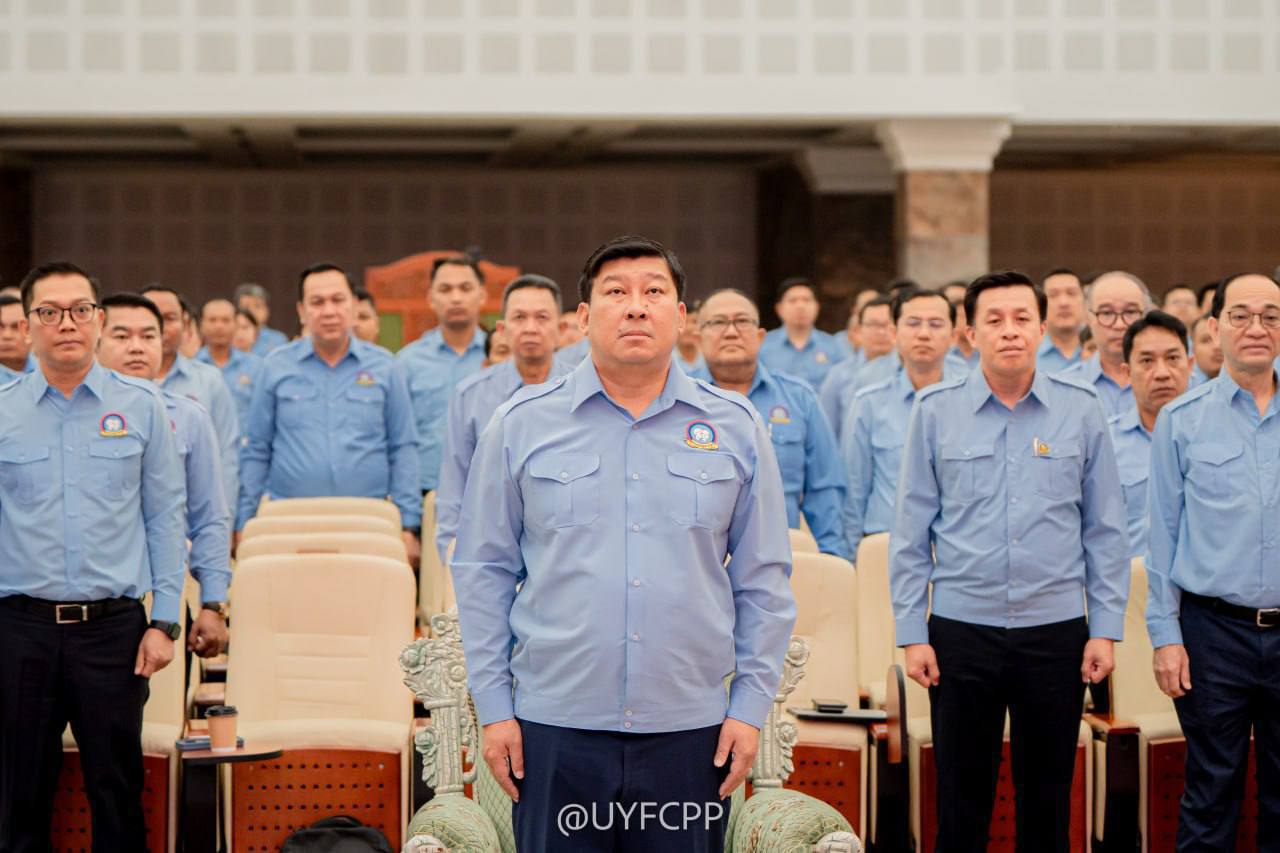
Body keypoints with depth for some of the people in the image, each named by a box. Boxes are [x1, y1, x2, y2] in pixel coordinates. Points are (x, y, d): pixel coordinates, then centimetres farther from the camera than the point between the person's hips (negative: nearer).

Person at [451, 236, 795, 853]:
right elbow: (483, 573, 5)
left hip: (690, 729, 1)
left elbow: (764, 581, 9)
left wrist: (751, 705, 3)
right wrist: (493, 707, 1)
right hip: (555, 727, -1)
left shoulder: (736, 427, 6)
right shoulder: (522, 425, 3)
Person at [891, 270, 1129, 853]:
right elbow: (910, 533, 2)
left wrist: (1106, 629, 0)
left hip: (1056, 630, 1)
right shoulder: (936, 411, 0)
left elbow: (1106, 531, 5)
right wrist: (911, 633, -2)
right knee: (961, 799, 7)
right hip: (962, 630, 0)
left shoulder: (1080, 411, 2)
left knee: (1047, 799, 10)